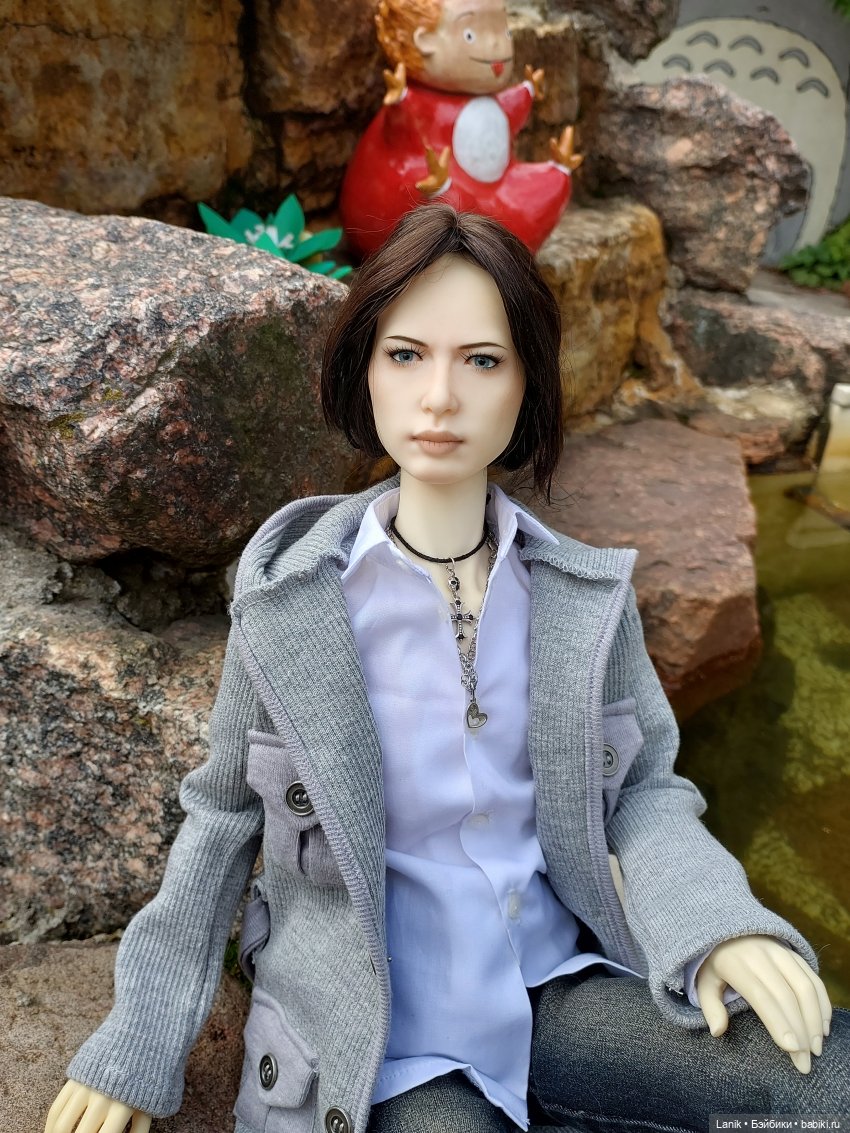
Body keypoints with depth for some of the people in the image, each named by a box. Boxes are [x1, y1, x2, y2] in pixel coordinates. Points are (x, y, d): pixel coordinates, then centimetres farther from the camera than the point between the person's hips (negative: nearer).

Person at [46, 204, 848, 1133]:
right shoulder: (288, 597, -11)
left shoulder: (585, 594, -5)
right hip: (376, 1034, -2)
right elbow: (227, 811, 0)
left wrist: (714, 923, -16)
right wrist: (140, 1041, 2)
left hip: (554, 986, 3)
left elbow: (643, 786, 4)